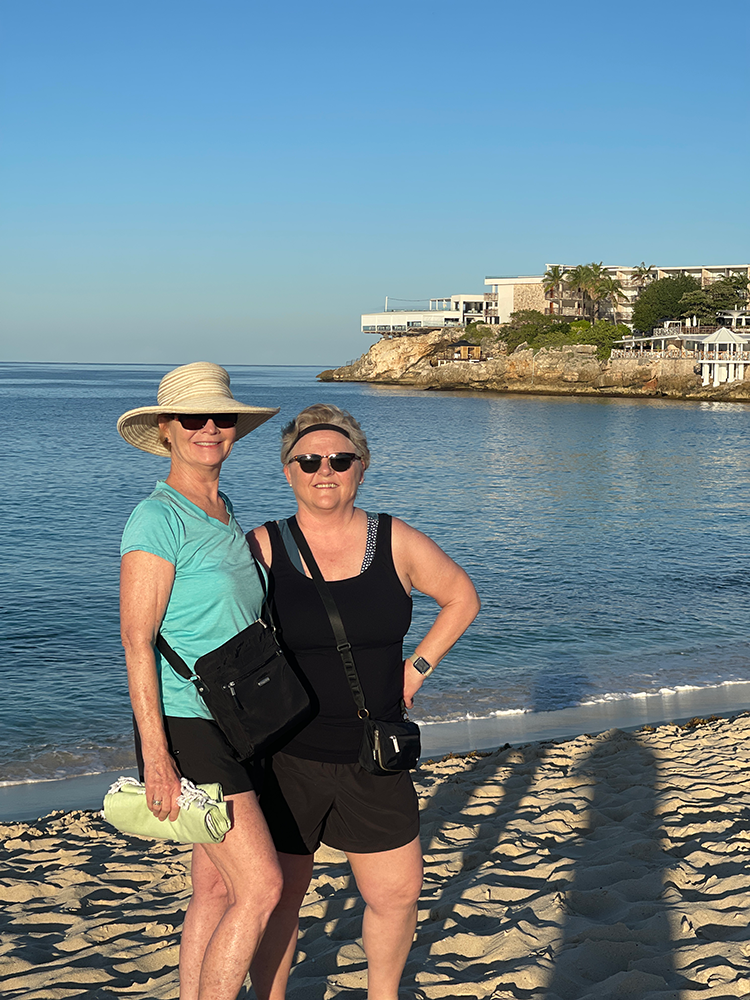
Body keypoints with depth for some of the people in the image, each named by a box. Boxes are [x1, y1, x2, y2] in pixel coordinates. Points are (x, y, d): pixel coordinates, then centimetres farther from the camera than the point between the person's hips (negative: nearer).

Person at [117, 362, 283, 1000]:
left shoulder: (228, 515, 12)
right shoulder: (159, 518, -13)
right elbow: (137, 640, -17)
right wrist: (156, 757, -21)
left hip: (239, 725, 8)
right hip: (187, 727, -8)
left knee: (216, 889, 12)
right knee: (261, 888, -10)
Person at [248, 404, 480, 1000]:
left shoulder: (396, 542, -1)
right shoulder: (262, 547, -6)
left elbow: (461, 599, 12)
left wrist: (417, 668, 4)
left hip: (371, 758, 2)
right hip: (284, 756, -2)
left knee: (397, 892, 10)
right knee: (279, 895, 8)